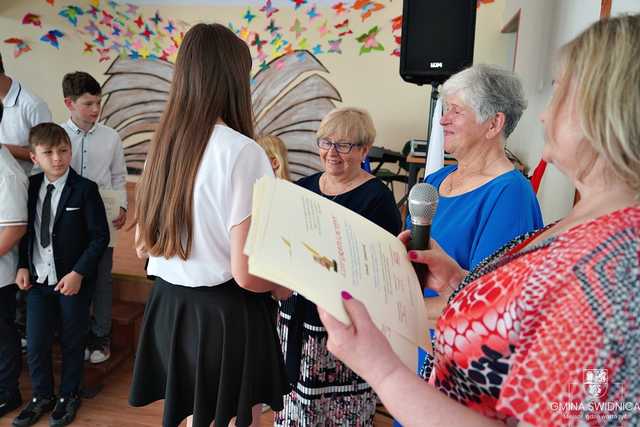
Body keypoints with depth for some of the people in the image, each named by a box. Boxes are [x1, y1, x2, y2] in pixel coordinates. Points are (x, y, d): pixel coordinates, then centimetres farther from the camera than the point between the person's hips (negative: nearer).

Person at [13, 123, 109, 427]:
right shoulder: (29, 187, 2)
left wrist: (78, 273, -17)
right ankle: (42, 397, 33)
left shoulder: (85, 189, -13)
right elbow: (25, 229, 13)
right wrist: (23, 266, 3)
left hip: (72, 280, -4)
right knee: (35, 345, 10)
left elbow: (100, 236, -12)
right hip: (37, 279, 4)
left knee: (72, 343, 12)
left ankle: (68, 397, 32)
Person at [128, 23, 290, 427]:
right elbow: (247, 274, -23)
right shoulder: (242, 152, -21)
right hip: (227, 315, -7)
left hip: (169, 307, 7)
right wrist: (286, 286, -3)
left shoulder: (163, 146, 1)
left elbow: (145, 242, 11)